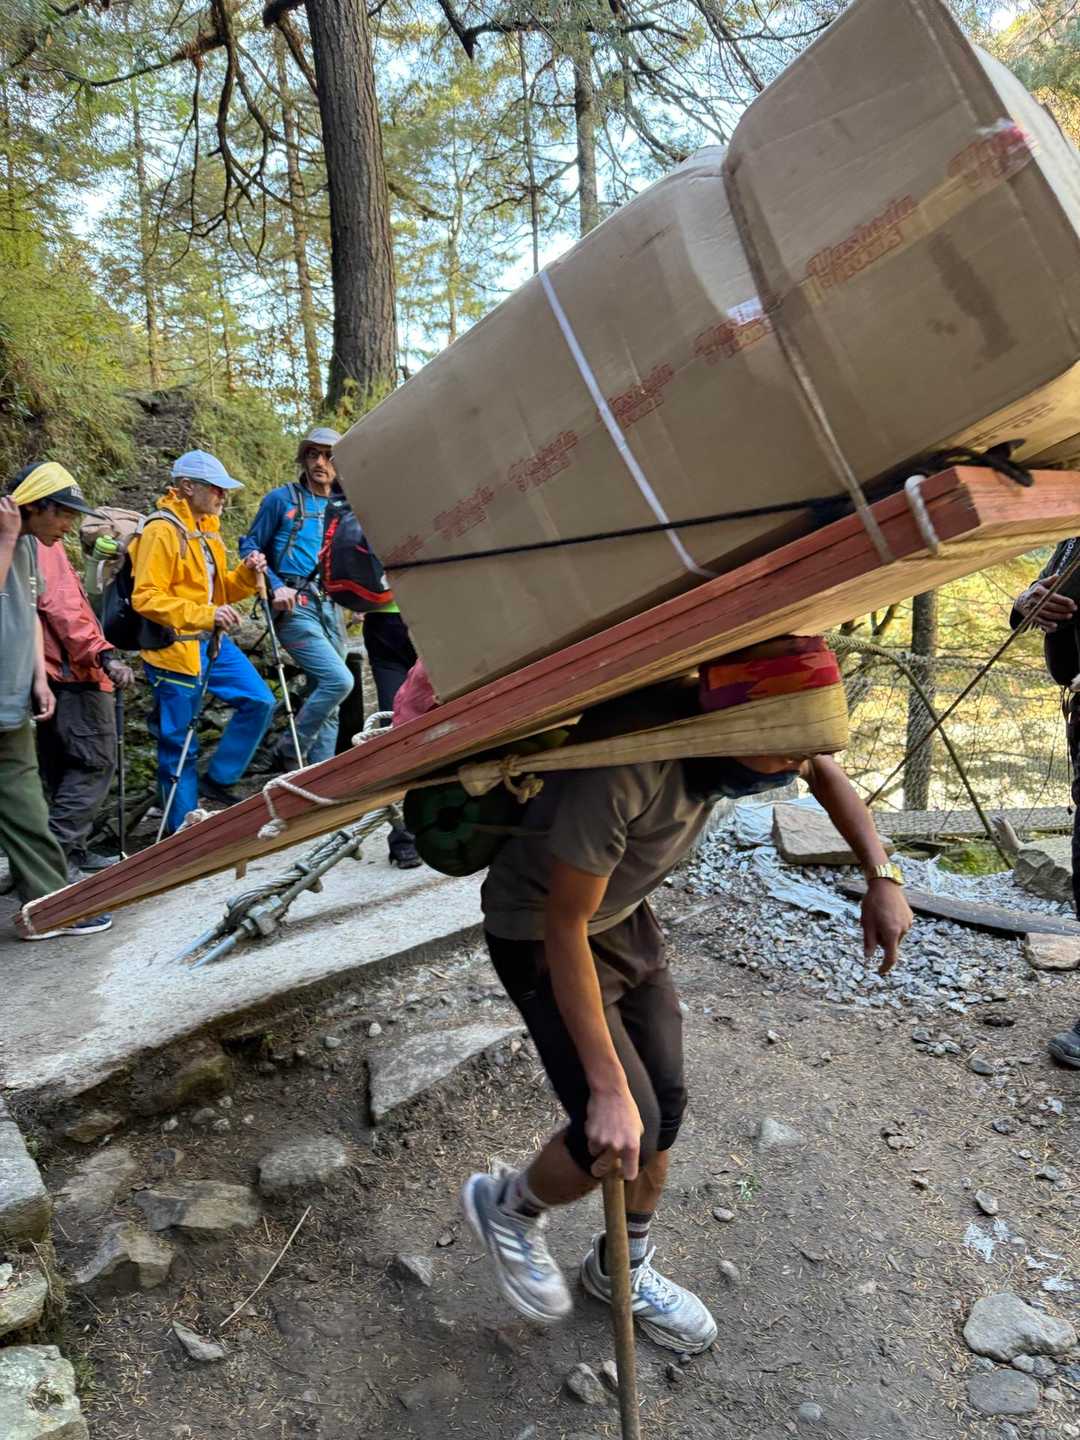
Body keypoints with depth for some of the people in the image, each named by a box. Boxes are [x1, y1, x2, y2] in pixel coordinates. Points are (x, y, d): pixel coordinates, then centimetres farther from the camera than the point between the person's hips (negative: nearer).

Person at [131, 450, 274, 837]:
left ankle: (217, 779, 18)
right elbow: (145, 598, -21)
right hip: (175, 649, -8)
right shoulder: (162, 531, -14)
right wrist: (206, 614, -29)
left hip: (212, 644, 8)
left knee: (259, 702, 4)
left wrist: (247, 574, -1)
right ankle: (182, 830, 13)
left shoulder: (207, 529, 14)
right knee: (179, 743, 1)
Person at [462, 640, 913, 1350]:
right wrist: (608, 1089, -28)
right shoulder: (625, 767, -40)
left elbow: (826, 773, 5)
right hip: (540, 934, -7)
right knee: (625, 1131, -12)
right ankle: (507, 1206, 20)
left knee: (665, 1105, 10)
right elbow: (565, 926, -31)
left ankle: (625, 1267, 36)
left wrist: (883, 879, -5)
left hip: (627, 917, 7)